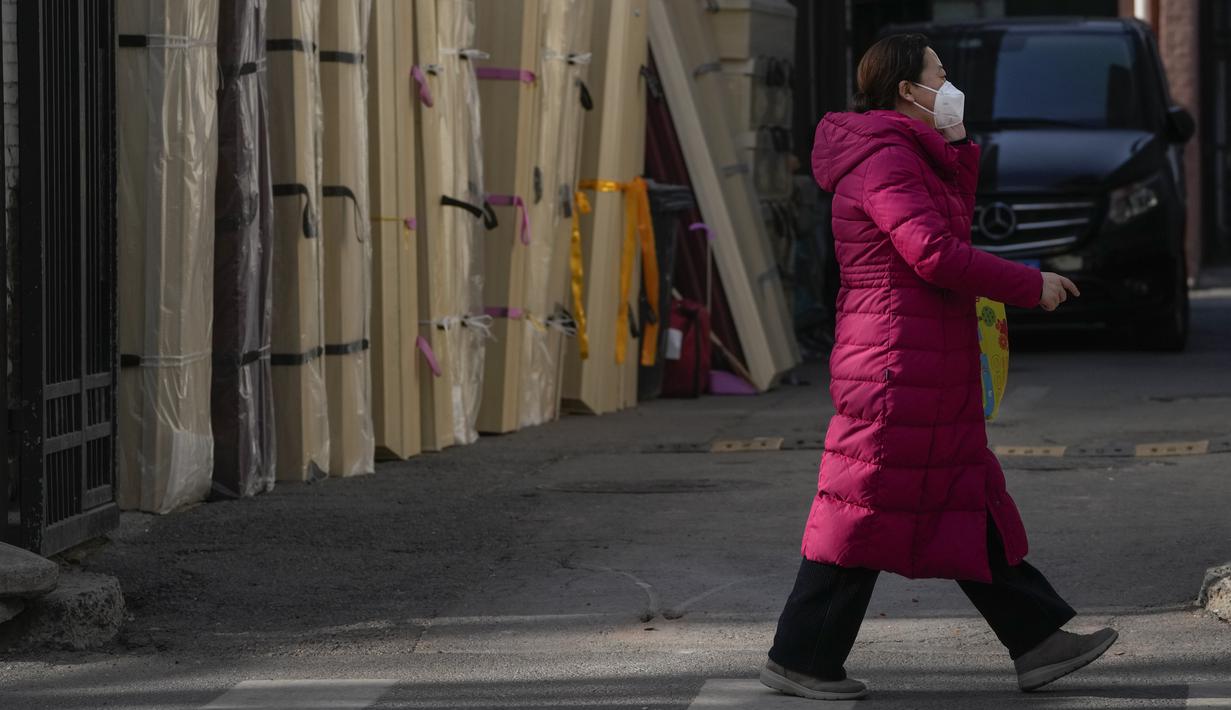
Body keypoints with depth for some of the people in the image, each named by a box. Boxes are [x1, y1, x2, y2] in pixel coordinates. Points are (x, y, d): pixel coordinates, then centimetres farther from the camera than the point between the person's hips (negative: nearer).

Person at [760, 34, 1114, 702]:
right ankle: (799, 660, 2)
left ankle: (1037, 641, 14)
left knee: (969, 507, 11)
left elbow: (955, 218, 23)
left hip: (929, 370, 11)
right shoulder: (886, 160, -16)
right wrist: (1032, 287, -14)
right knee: (866, 514, -5)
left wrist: (957, 145, 12)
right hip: (899, 368, -11)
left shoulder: (908, 157, 18)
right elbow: (936, 253, -23)